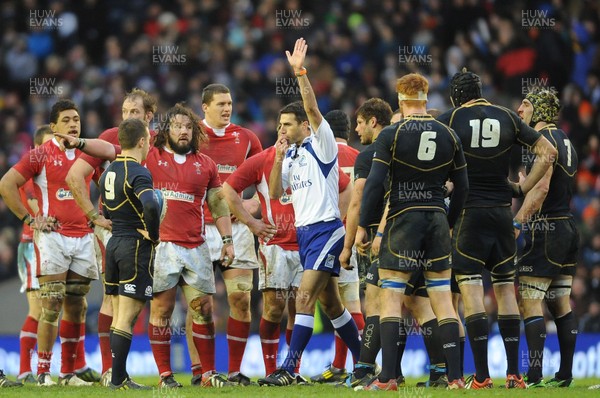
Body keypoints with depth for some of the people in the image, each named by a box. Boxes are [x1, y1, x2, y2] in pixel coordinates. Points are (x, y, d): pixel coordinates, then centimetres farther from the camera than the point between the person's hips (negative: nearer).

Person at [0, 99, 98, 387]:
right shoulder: (41, 155, -3)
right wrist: (30, 219, -7)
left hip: (83, 237, 5)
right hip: (53, 235, -5)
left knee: (76, 308, 6)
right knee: (51, 306, -10)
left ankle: (68, 372, 12)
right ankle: (43, 372, -7)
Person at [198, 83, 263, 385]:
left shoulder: (245, 138, 9)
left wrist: (255, 201, 4)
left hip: (236, 226, 3)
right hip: (199, 227, -3)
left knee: (241, 298, -2)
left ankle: (235, 370, 4)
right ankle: (198, 369, 2)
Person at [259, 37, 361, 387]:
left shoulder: (321, 146, -7)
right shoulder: (290, 156, 14)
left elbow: (312, 109, -21)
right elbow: (275, 194, 8)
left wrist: (300, 72, -26)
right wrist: (278, 158, -4)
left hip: (326, 230, -9)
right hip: (304, 232, 9)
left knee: (306, 298, -15)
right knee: (330, 303, 12)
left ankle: (289, 369, -19)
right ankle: (364, 360, 22)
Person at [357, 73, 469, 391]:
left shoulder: (391, 135, -6)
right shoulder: (448, 135, 6)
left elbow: (374, 183, -10)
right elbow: (462, 186, 9)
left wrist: (363, 225, -4)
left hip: (402, 221, -4)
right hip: (437, 221, 4)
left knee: (390, 298, -1)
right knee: (443, 300, 7)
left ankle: (387, 377, -8)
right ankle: (455, 376, 3)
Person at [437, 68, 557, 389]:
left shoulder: (449, 120, -2)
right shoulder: (507, 118, 6)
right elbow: (548, 152, 8)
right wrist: (521, 189, 11)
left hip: (469, 213, -3)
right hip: (502, 212, 3)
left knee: (470, 287, -3)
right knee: (505, 288, 9)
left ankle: (482, 375, -10)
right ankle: (514, 373, 7)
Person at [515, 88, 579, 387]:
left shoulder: (544, 139, -11)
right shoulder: (564, 141, 17)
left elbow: (541, 187, -22)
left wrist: (517, 222, -24)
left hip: (545, 230, -10)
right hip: (566, 226, 10)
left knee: (529, 302, -10)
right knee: (560, 303, 11)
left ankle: (534, 376, -16)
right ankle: (565, 374, 11)